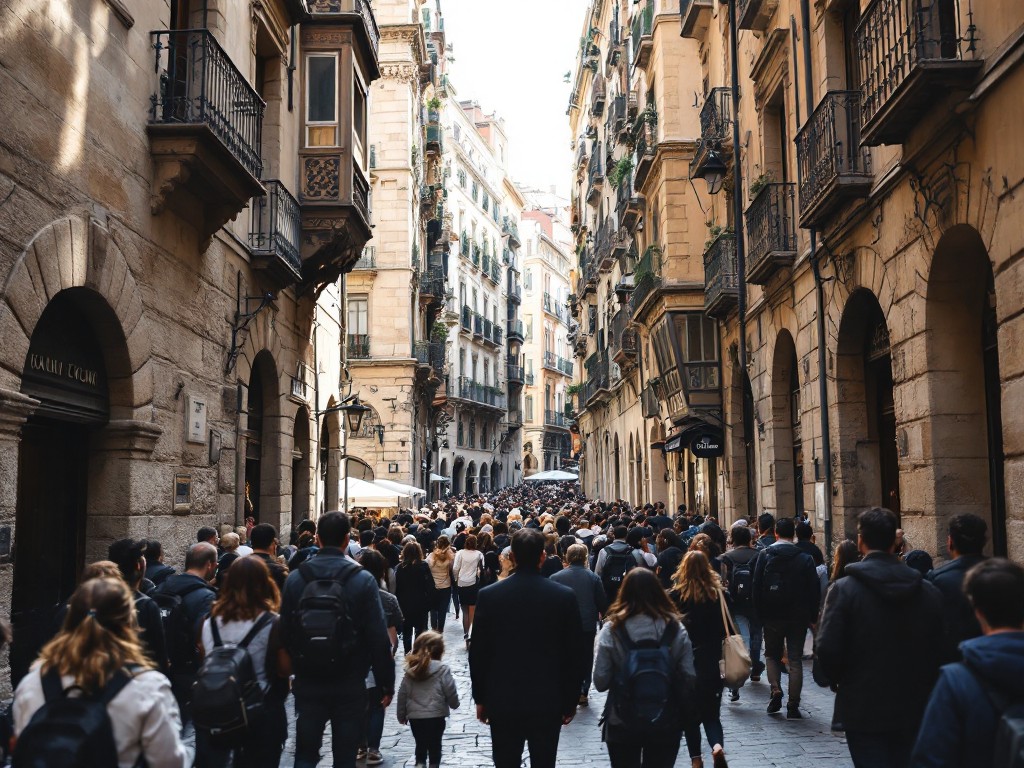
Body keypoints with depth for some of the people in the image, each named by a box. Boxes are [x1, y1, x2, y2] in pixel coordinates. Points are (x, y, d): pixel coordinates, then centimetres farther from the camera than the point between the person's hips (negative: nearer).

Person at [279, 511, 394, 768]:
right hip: (349, 686, -2)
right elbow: (379, 638, -9)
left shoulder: (295, 578, -2)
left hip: (307, 683, 2)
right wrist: (386, 682, 1)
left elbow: (284, 633, 1)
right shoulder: (362, 580, -9)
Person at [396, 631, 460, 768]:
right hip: (436, 716, -3)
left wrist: (401, 715, 18)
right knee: (435, 745, 11)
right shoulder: (442, 670, -12)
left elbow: (402, 694, 7)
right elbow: (451, 693, -7)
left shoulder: (410, 671, 2)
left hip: (415, 716, 3)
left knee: (420, 744, 18)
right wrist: (455, 704, 15)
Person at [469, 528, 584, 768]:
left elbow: (478, 652, -3)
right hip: (548, 702, 0)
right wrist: (571, 700, 7)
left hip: (503, 701, 0)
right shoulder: (565, 596, -9)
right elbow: (574, 653, -4)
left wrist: (480, 697, 9)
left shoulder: (489, 595, -8)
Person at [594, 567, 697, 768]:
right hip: (665, 724, 1)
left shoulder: (612, 629, -11)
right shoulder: (675, 629, -7)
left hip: (621, 724, -1)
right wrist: (683, 714, 10)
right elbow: (689, 679, -8)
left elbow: (600, 682, -11)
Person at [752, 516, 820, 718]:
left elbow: (756, 588, -4)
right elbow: (815, 590, -4)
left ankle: (775, 691, -2)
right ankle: (793, 705, 4)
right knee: (795, 659, 6)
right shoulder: (805, 559, -4)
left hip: (772, 617, 0)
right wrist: (813, 616, 6)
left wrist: (759, 614, 3)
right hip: (798, 617, 0)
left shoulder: (764, 556, -4)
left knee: (772, 654, 18)